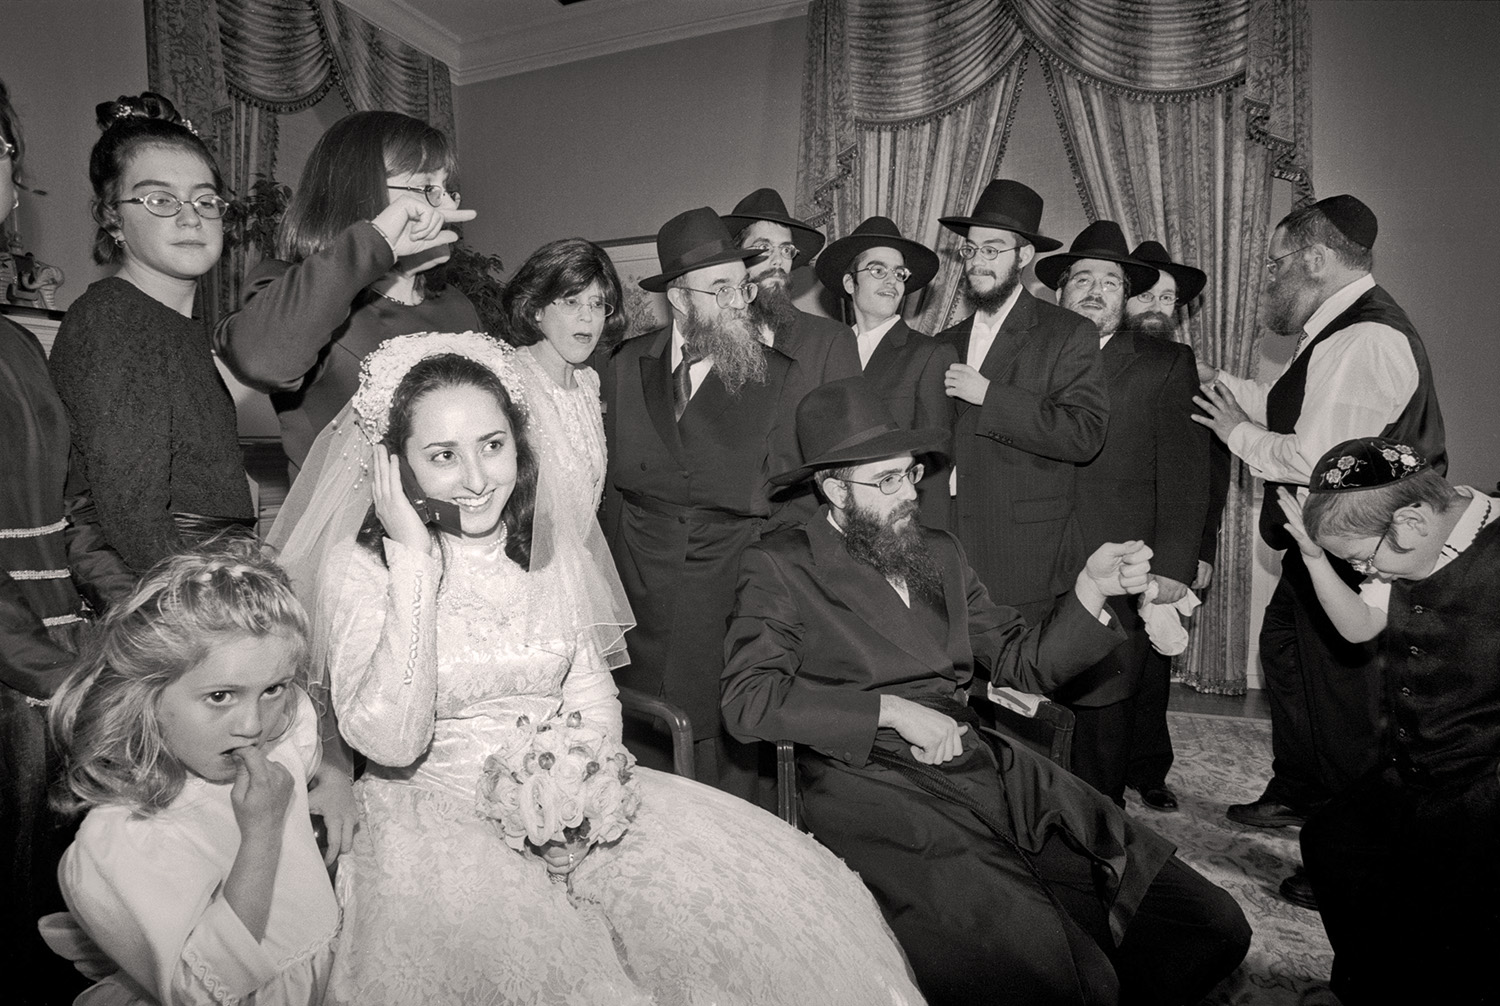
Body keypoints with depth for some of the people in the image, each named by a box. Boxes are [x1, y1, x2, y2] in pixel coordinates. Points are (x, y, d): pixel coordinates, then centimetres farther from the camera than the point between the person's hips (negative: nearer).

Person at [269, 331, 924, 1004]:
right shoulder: (356, 564, -7)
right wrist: (414, 560, -20)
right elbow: (391, 744, -18)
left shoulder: (550, 546, 6)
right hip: (436, 809, -3)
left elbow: (594, 695, 9)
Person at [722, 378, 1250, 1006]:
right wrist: (893, 709, -15)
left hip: (989, 766, 6)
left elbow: (1025, 662, 17)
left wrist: (1092, 588, 1)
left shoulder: (940, 554, 20)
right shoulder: (778, 567, 1)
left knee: (1213, 926, -6)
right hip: (873, 784, -5)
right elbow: (747, 699, -11)